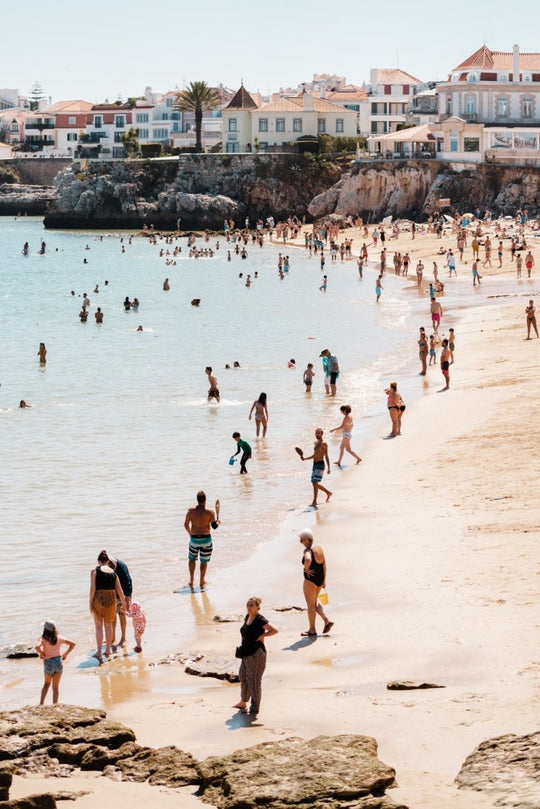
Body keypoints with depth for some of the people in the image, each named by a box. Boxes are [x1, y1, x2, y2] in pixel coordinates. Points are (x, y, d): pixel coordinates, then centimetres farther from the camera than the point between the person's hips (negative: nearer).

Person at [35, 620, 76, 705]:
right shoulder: (59, 638, 2)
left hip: (48, 663, -2)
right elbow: (73, 644, 6)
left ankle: (41, 703, 13)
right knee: (55, 687, 9)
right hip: (59, 662, 2)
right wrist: (65, 654, 11)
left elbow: (37, 647, -29)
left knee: (47, 683, 23)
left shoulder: (43, 639, -8)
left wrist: (41, 654, -9)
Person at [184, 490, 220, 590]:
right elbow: (214, 526, -13)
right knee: (204, 561, 12)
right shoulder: (209, 512, -13)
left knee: (192, 558, 23)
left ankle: (191, 579, 16)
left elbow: (186, 524, 1)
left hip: (194, 539, 1)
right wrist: (218, 521, 10)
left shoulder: (191, 511, -6)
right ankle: (201, 582, 19)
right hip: (206, 539, -1)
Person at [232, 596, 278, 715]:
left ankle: (255, 707, 6)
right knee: (243, 676, 17)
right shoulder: (247, 617, 9)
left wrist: (261, 636, -14)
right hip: (246, 652, 9)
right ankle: (243, 702, 32)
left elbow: (274, 630, -19)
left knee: (254, 679, -2)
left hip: (257, 653, -9)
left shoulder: (260, 620, -16)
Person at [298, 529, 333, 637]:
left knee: (311, 604, 4)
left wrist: (306, 569, -23)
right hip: (320, 578, 8)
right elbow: (324, 565, 12)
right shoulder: (319, 548, 6)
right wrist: (324, 580, 18)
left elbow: (308, 559, -43)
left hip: (310, 579, -8)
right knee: (315, 602, 24)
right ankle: (327, 621, 14)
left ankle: (312, 630, 12)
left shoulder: (308, 550, -19)